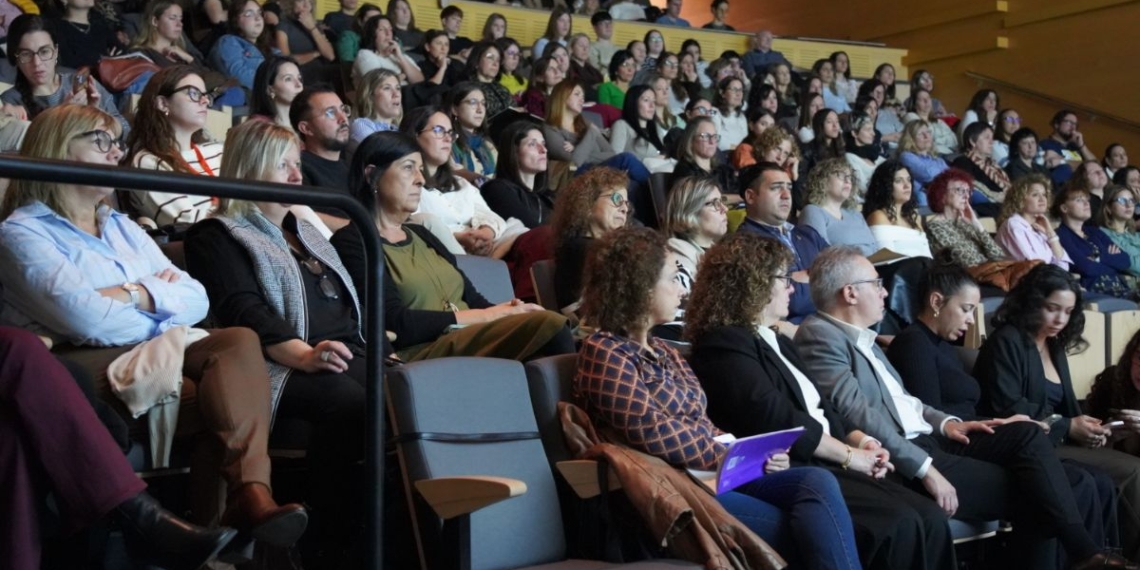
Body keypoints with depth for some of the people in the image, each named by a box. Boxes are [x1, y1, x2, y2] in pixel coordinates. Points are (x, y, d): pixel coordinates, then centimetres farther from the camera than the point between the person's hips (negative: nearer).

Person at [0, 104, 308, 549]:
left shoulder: (122, 226, 25)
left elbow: (195, 299, 12)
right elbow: (85, 318, -16)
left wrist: (136, 294, -7)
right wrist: (162, 307, -2)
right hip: (87, 366, -6)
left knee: (239, 341, -25)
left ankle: (250, 491, -39)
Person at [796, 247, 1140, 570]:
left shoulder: (861, 336, 20)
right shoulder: (820, 335, -12)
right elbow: (857, 413, -21)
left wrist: (944, 422, 5)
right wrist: (925, 469, -23)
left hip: (926, 437, 9)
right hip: (899, 460, -9)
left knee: (1028, 434, -8)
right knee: (1025, 490, -12)